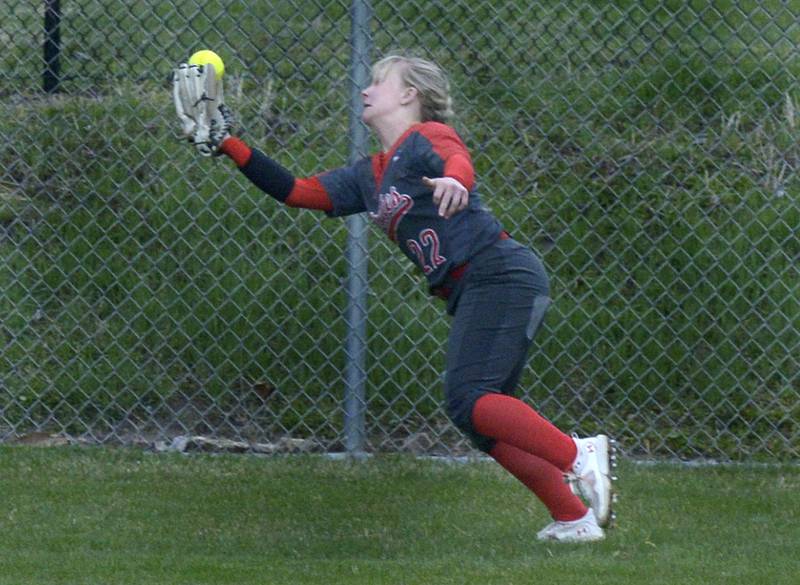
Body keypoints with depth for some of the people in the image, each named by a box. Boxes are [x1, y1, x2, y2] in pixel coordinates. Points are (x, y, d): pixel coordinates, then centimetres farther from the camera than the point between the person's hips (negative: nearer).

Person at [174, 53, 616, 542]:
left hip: (500, 274, -9)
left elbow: (459, 160, -26)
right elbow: (295, 192, 21)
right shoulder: (369, 176, 21)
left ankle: (579, 455, -23)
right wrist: (230, 146, 15)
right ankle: (573, 517, 1)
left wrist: (453, 181, -50)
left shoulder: (429, 136, -3)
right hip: (469, 294, 9)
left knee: (467, 400, -20)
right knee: (482, 418, 3)